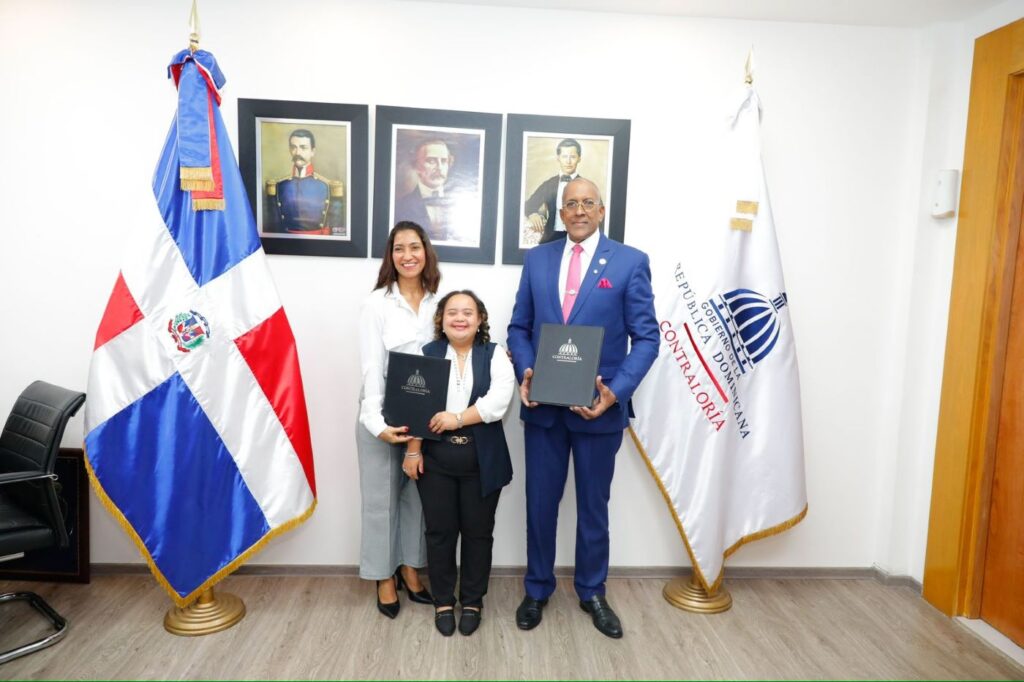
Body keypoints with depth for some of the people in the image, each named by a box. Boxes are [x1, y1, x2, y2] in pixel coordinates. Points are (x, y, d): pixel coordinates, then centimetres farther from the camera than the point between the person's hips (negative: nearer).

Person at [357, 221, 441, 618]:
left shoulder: (439, 302, 2)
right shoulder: (376, 303, -7)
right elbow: (371, 367, -12)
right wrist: (377, 421, -21)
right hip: (383, 414, -3)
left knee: (418, 494, 13)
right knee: (381, 498, 8)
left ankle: (410, 569, 31)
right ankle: (384, 578, 25)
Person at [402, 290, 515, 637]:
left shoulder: (494, 355, 0)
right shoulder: (427, 354, 4)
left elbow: (499, 401, -14)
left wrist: (458, 418, -18)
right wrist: (413, 451, -7)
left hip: (482, 462, -1)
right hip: (436, 460, 1)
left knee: (477, 532, 11)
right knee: (440, 532, 10)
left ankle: (472, 601, 28)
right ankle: (443, 601, 28)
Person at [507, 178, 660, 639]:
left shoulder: (630, 262, -3)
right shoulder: (537, 259, 7)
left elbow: (646, 338, -6)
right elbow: (519, 327, 9)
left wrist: (615, 391, -19)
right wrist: (525, 371, -10)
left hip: (599, 407, -2)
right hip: (543, 405, 2)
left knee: (593, 505, 14)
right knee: (540, 503, 13)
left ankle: (592, 592, 36)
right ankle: (537, 590, 34)